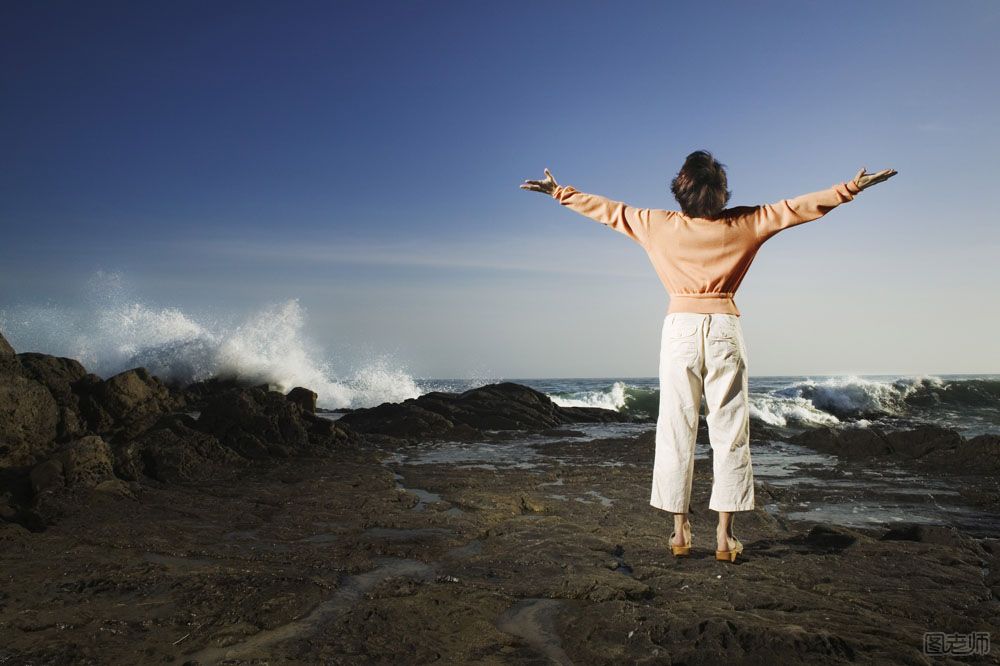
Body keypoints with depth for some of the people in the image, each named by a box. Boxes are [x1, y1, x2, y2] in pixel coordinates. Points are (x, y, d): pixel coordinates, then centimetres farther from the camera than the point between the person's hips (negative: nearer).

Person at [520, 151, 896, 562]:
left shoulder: (660, 225, 4)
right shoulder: (744, 223, 3)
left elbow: (609, 210, 12)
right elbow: (798, 207, 9)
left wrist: (559, 192, 23)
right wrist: (853, 187, 19)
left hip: (681, 327, 1)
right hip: (724, 327, 0)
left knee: (676, 432, 5)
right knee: (729, 433, 4)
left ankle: (680, 532, 10)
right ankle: (725, 536, 6)